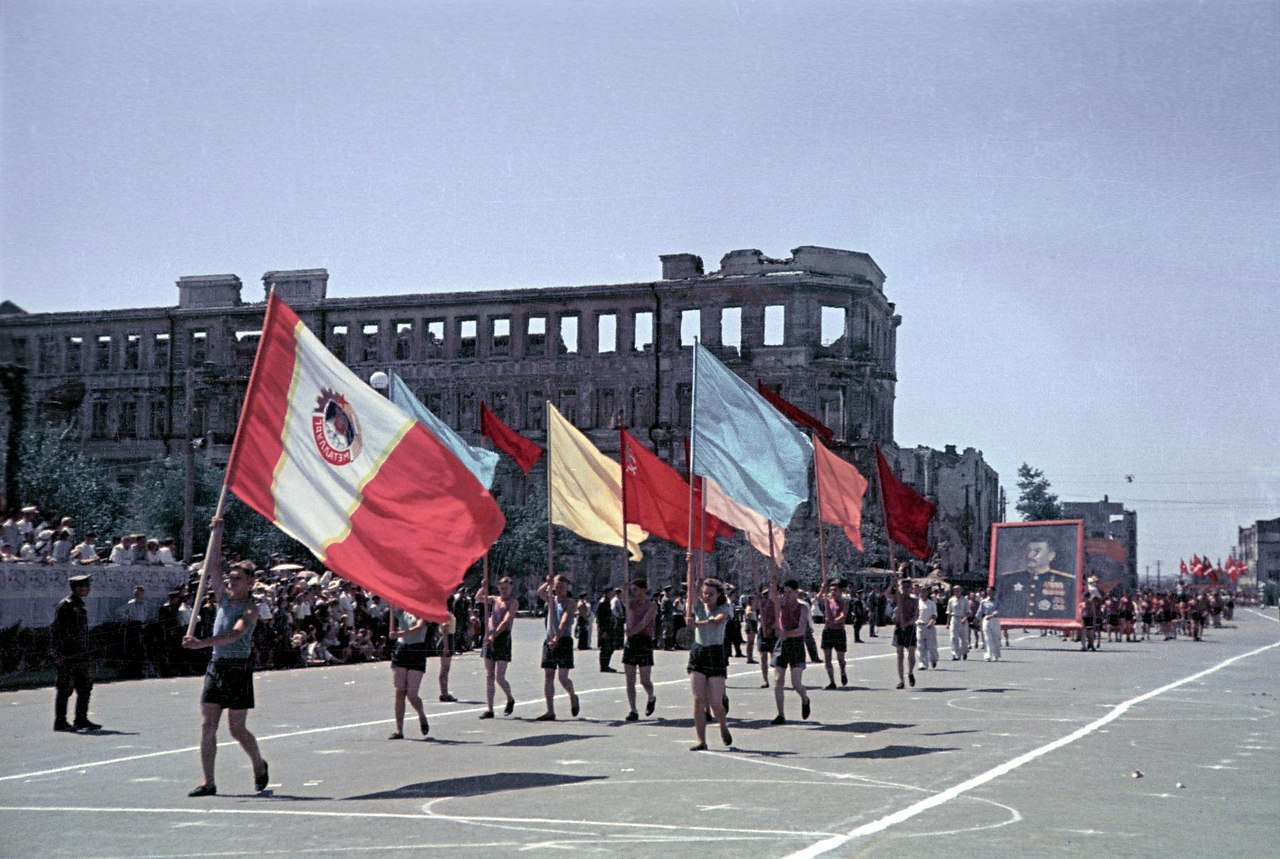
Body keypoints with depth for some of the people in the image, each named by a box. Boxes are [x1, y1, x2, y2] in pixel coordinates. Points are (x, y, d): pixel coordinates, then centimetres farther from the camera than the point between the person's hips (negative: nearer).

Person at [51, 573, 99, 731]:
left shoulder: (80, 606, 15)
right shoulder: (65, 606, -12)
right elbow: (55, 630, -16)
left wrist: (86, 653, 21)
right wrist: (59, 655, -19)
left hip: (80, 655, 9)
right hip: (67, 656, -9)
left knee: (85, 687, 9)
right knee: (65, 689, -4)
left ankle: (81, 720, 15)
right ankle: (60, 722, 3)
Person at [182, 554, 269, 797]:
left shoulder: (251, 609, -9)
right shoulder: (224, 597, 11)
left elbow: (235, 635, -25)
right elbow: (212, 566, 6)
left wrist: (201, 643, -36)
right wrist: (217, 536, 0)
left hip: (239, 668, -6)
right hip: (215, 666, 6)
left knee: (237, 730, 2)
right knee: (207, 726, -2)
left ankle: (259, 766, 26)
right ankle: (208, 782, 2)